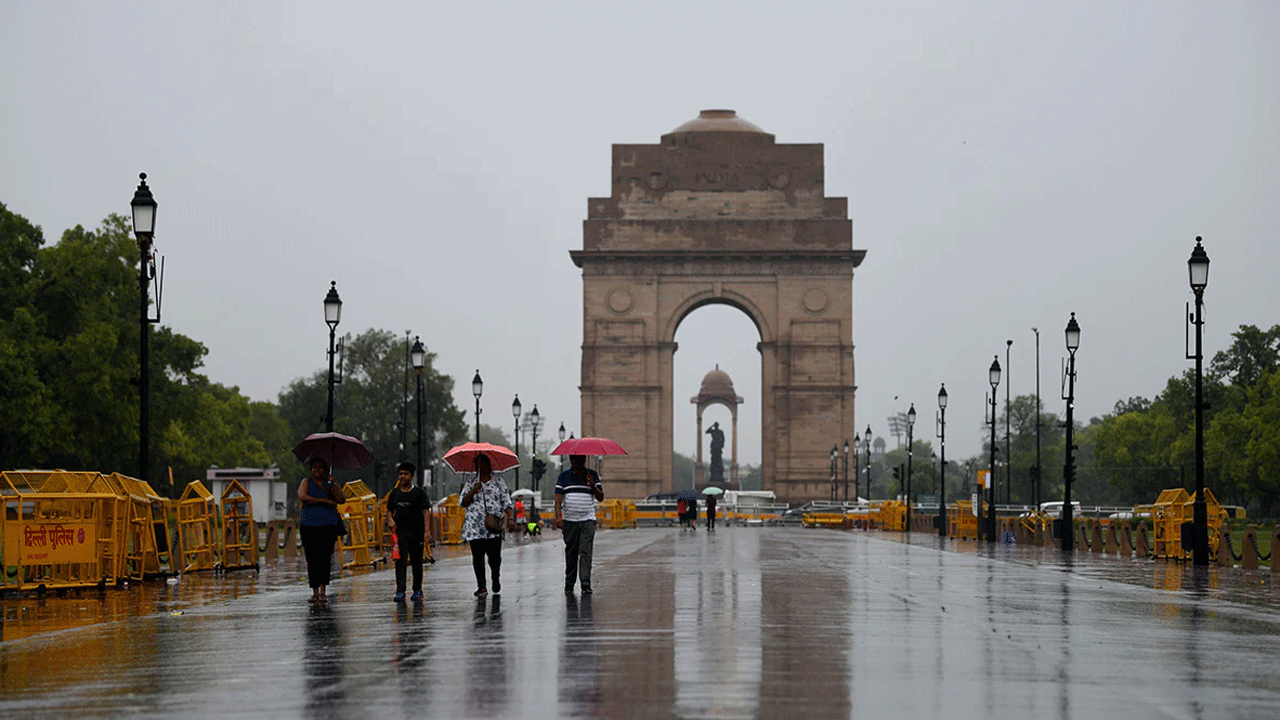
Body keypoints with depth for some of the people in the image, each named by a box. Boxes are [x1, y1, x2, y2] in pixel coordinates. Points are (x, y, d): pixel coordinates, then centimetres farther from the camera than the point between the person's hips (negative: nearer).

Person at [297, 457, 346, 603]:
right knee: (311, 559, -3)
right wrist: (324, 501, -11)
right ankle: (315, 592, 2)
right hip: (309, 526, 0)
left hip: (328, 525, 0)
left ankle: (323, 591, -10)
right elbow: (303, 497, -9)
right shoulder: (306, 482, 11)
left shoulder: (330, 483, 13)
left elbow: (341, 500, 0)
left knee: (325, 557, -9)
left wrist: (333, 485, -12)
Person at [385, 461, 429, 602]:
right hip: (400, 530, 1)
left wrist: (426, 530, -14)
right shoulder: (394, 493, 9)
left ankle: (417, 590, 21)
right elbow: (389, 510, 17)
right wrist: (390, 520, -6)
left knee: (416, 560, 9)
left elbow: (425, 512, -4)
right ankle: (400, 591, -17)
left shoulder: (419, 493, 0)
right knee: (400, 560, -12)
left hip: (416, 530, -1)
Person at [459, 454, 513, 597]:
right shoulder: (470, 483, 13)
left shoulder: (498, 482, 11)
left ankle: (496, 579, 20)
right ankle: (481, 587, 0)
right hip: (475, 527, 1)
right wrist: (473, 491, -8)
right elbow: (462, 502, 7)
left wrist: (510, 518, -4)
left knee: (494, 557, -7)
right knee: (477, 557, -3)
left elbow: (506, 502, 9)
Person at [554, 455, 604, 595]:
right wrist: (558, 516, -10)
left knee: (586, 552, -11)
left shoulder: (592, 475, 9)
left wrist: (593, 485, -11)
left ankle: (586, 584, -15)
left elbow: (600, 498, 7)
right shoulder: (564, 476, 9)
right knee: (571, 552, 4)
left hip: (588, 520, -1)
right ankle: (569, 584, 13)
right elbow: (558, 498, 3)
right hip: (569, 521, 1)